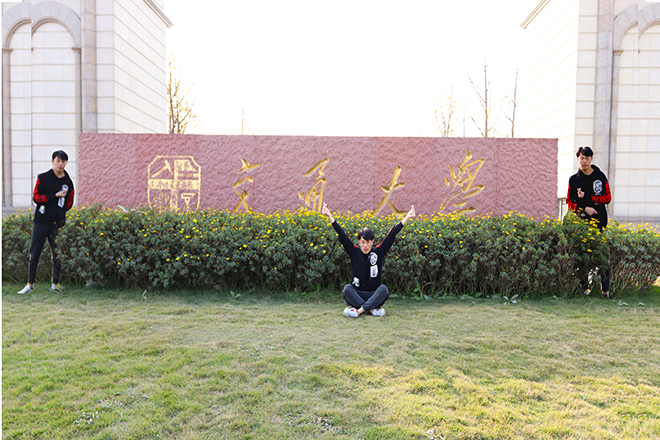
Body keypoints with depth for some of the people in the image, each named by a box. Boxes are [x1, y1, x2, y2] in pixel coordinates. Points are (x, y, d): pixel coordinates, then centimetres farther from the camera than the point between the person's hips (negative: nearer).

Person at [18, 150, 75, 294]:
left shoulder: (68, 182, 7)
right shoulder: (42, 178, 2)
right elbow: (36, 197, -5)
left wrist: (59, 212, 1)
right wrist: (55, 196, -13)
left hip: (58, 223, 1)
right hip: (41, 221, -1)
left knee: (58, 254, 4)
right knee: (34, 254, 3)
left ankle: (55, 284, 16)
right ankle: (30, 284, 13)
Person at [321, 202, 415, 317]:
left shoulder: (379, 252, 0)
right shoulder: (355, 252, 0)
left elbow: (392, 234, -3)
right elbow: (342, 234, -3)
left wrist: (407, 217, -2)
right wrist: (329, 216, -6)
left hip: (374, 296, 0)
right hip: (357, 295, 0)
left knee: (383, 289, -30)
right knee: (347, 288, -30)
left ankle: (359, 310, -33)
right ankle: (372, 309, -31)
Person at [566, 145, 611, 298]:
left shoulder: (600, 176, 7)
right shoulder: (573, 179, 10)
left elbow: (607, 198, 1)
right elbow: (569, 202, 9)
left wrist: (586, 196, -8)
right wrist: (584, 208, -8)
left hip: (598, 220, -1)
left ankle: (605, 289, -2)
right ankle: (584, 287, 11)